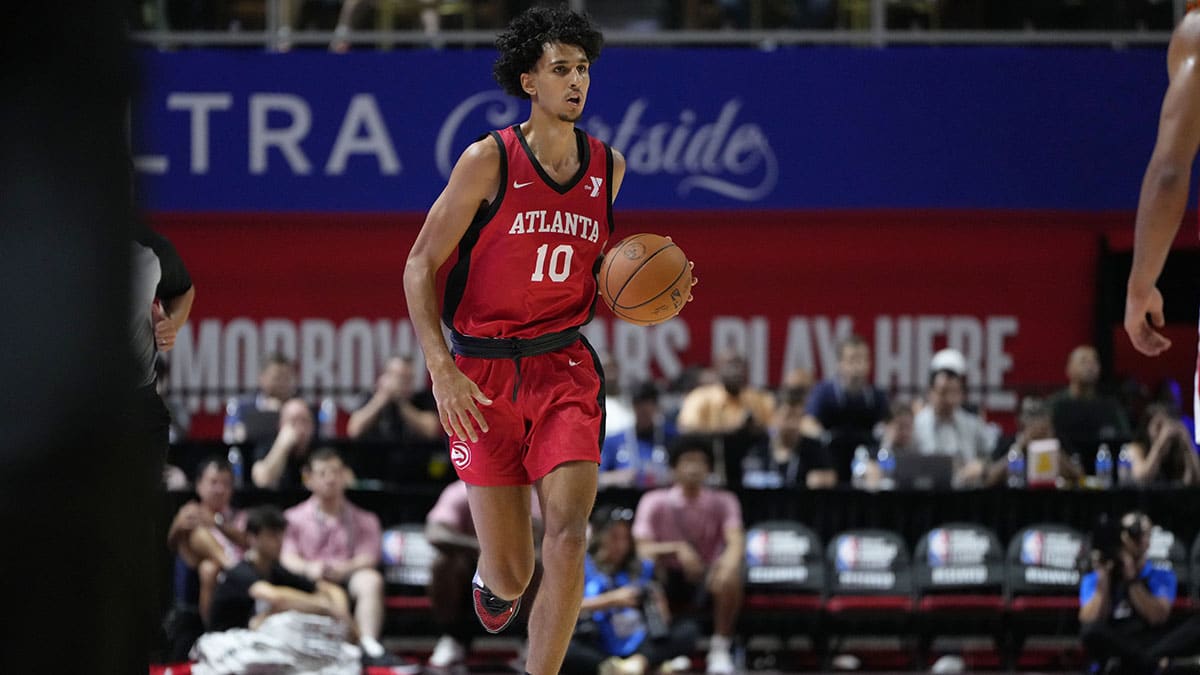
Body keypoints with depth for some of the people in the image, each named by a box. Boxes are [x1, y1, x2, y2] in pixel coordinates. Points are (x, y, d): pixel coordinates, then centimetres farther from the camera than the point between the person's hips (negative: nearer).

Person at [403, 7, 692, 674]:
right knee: (512, 573, 0)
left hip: (565, 367, 3)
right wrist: (441, 368, -17)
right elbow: (421, 267, -6)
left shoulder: (609, 166, 6)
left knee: (569, 535, -19)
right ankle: (493, 581, 39)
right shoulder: (489, 162, -7)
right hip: (483, 373, -3)